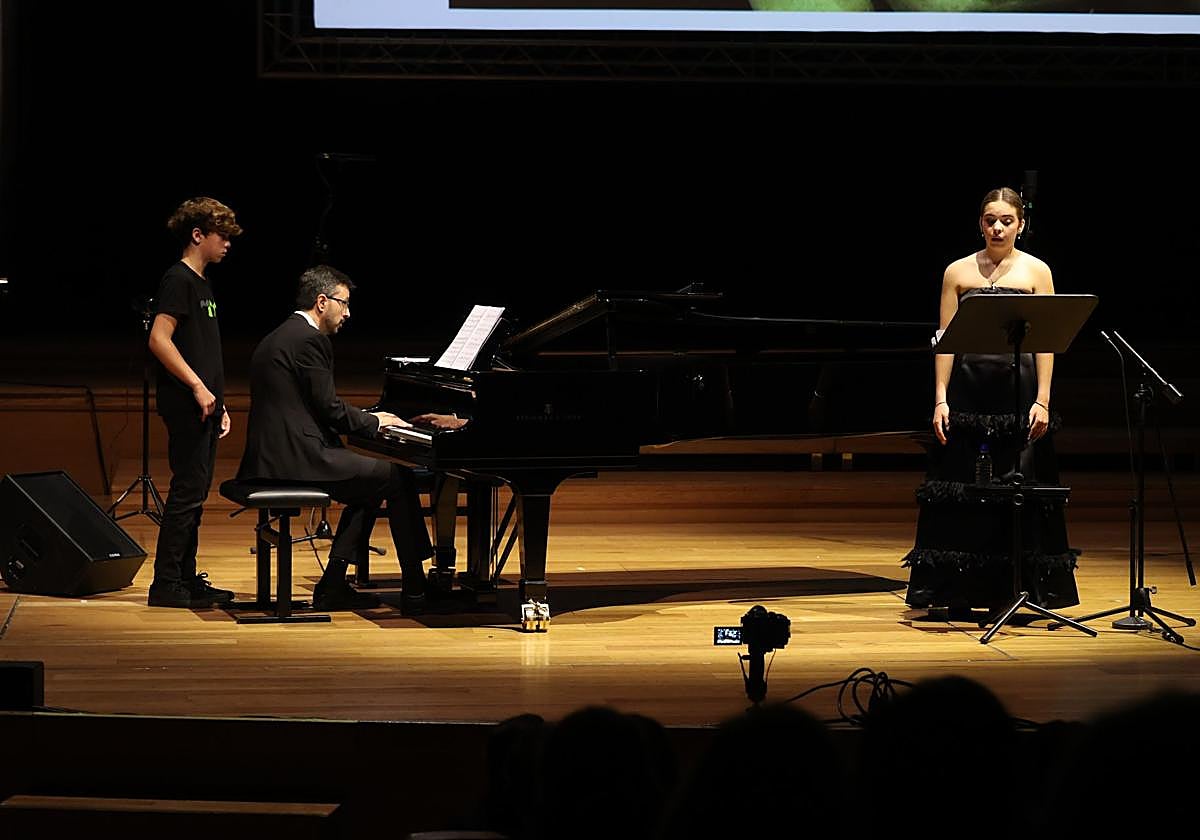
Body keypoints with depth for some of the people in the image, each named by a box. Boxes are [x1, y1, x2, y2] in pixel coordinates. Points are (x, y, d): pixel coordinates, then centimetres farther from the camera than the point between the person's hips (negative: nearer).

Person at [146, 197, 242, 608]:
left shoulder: (202, 283, 18)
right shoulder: (178, 280, -11)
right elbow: (159, 340, -20)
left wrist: (219, 404, 20)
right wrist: (197, 386, -21)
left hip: (204, 407, 10)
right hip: (187, 406, -10)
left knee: (196, 493, 12)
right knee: (187, 492, -9)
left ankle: (187, 579, 17)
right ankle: (166, 585, -8)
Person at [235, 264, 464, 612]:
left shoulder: (278, 338, 20)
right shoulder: (309, 340, -12)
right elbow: (330, 410, -14)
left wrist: (368, 418, 17)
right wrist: (374, 420, 3)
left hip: (273, 455, 10)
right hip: (296, 460, -10)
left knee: (371, 486, 22)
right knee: (398, 478, -3)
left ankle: (333, 587, 15)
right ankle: (415, 591, 1)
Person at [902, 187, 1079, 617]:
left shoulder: (1036, 271, 4)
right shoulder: (959, 272, 6)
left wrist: (1042, 400, -8)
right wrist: (941, 399, -4)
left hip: (1019, 389, -1)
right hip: (969, 389, 1)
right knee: (961, 488, 1)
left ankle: (1012, 587, 8)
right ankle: (959, 592, 8)